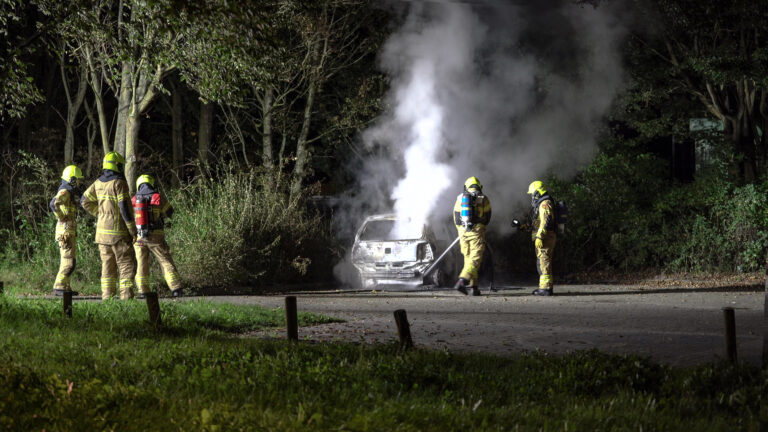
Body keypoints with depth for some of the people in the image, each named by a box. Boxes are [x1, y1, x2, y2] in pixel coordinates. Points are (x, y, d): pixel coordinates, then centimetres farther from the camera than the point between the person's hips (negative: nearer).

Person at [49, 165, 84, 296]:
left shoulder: (69, 193, 19)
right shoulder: (64, 192, -12)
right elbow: (53, 204, -31)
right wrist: (62, 217, -21)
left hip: (70, 232, 10)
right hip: (66, 232, -10)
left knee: (68, 261, 12)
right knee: (69, 262, -12)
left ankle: (65, 287, 16)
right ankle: (59, 287, -12)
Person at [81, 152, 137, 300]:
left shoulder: (98, 183, 8)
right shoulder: (119, 183, -14)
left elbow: (85, 201, 17)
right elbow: (124, 208, -17)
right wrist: (133, 230, -11)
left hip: (102, 231, 7)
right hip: (118, 232, -7)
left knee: (107, 265, 11)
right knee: (126, 265, -2)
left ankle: (107, 296, 8)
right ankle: (126, 296, -8)